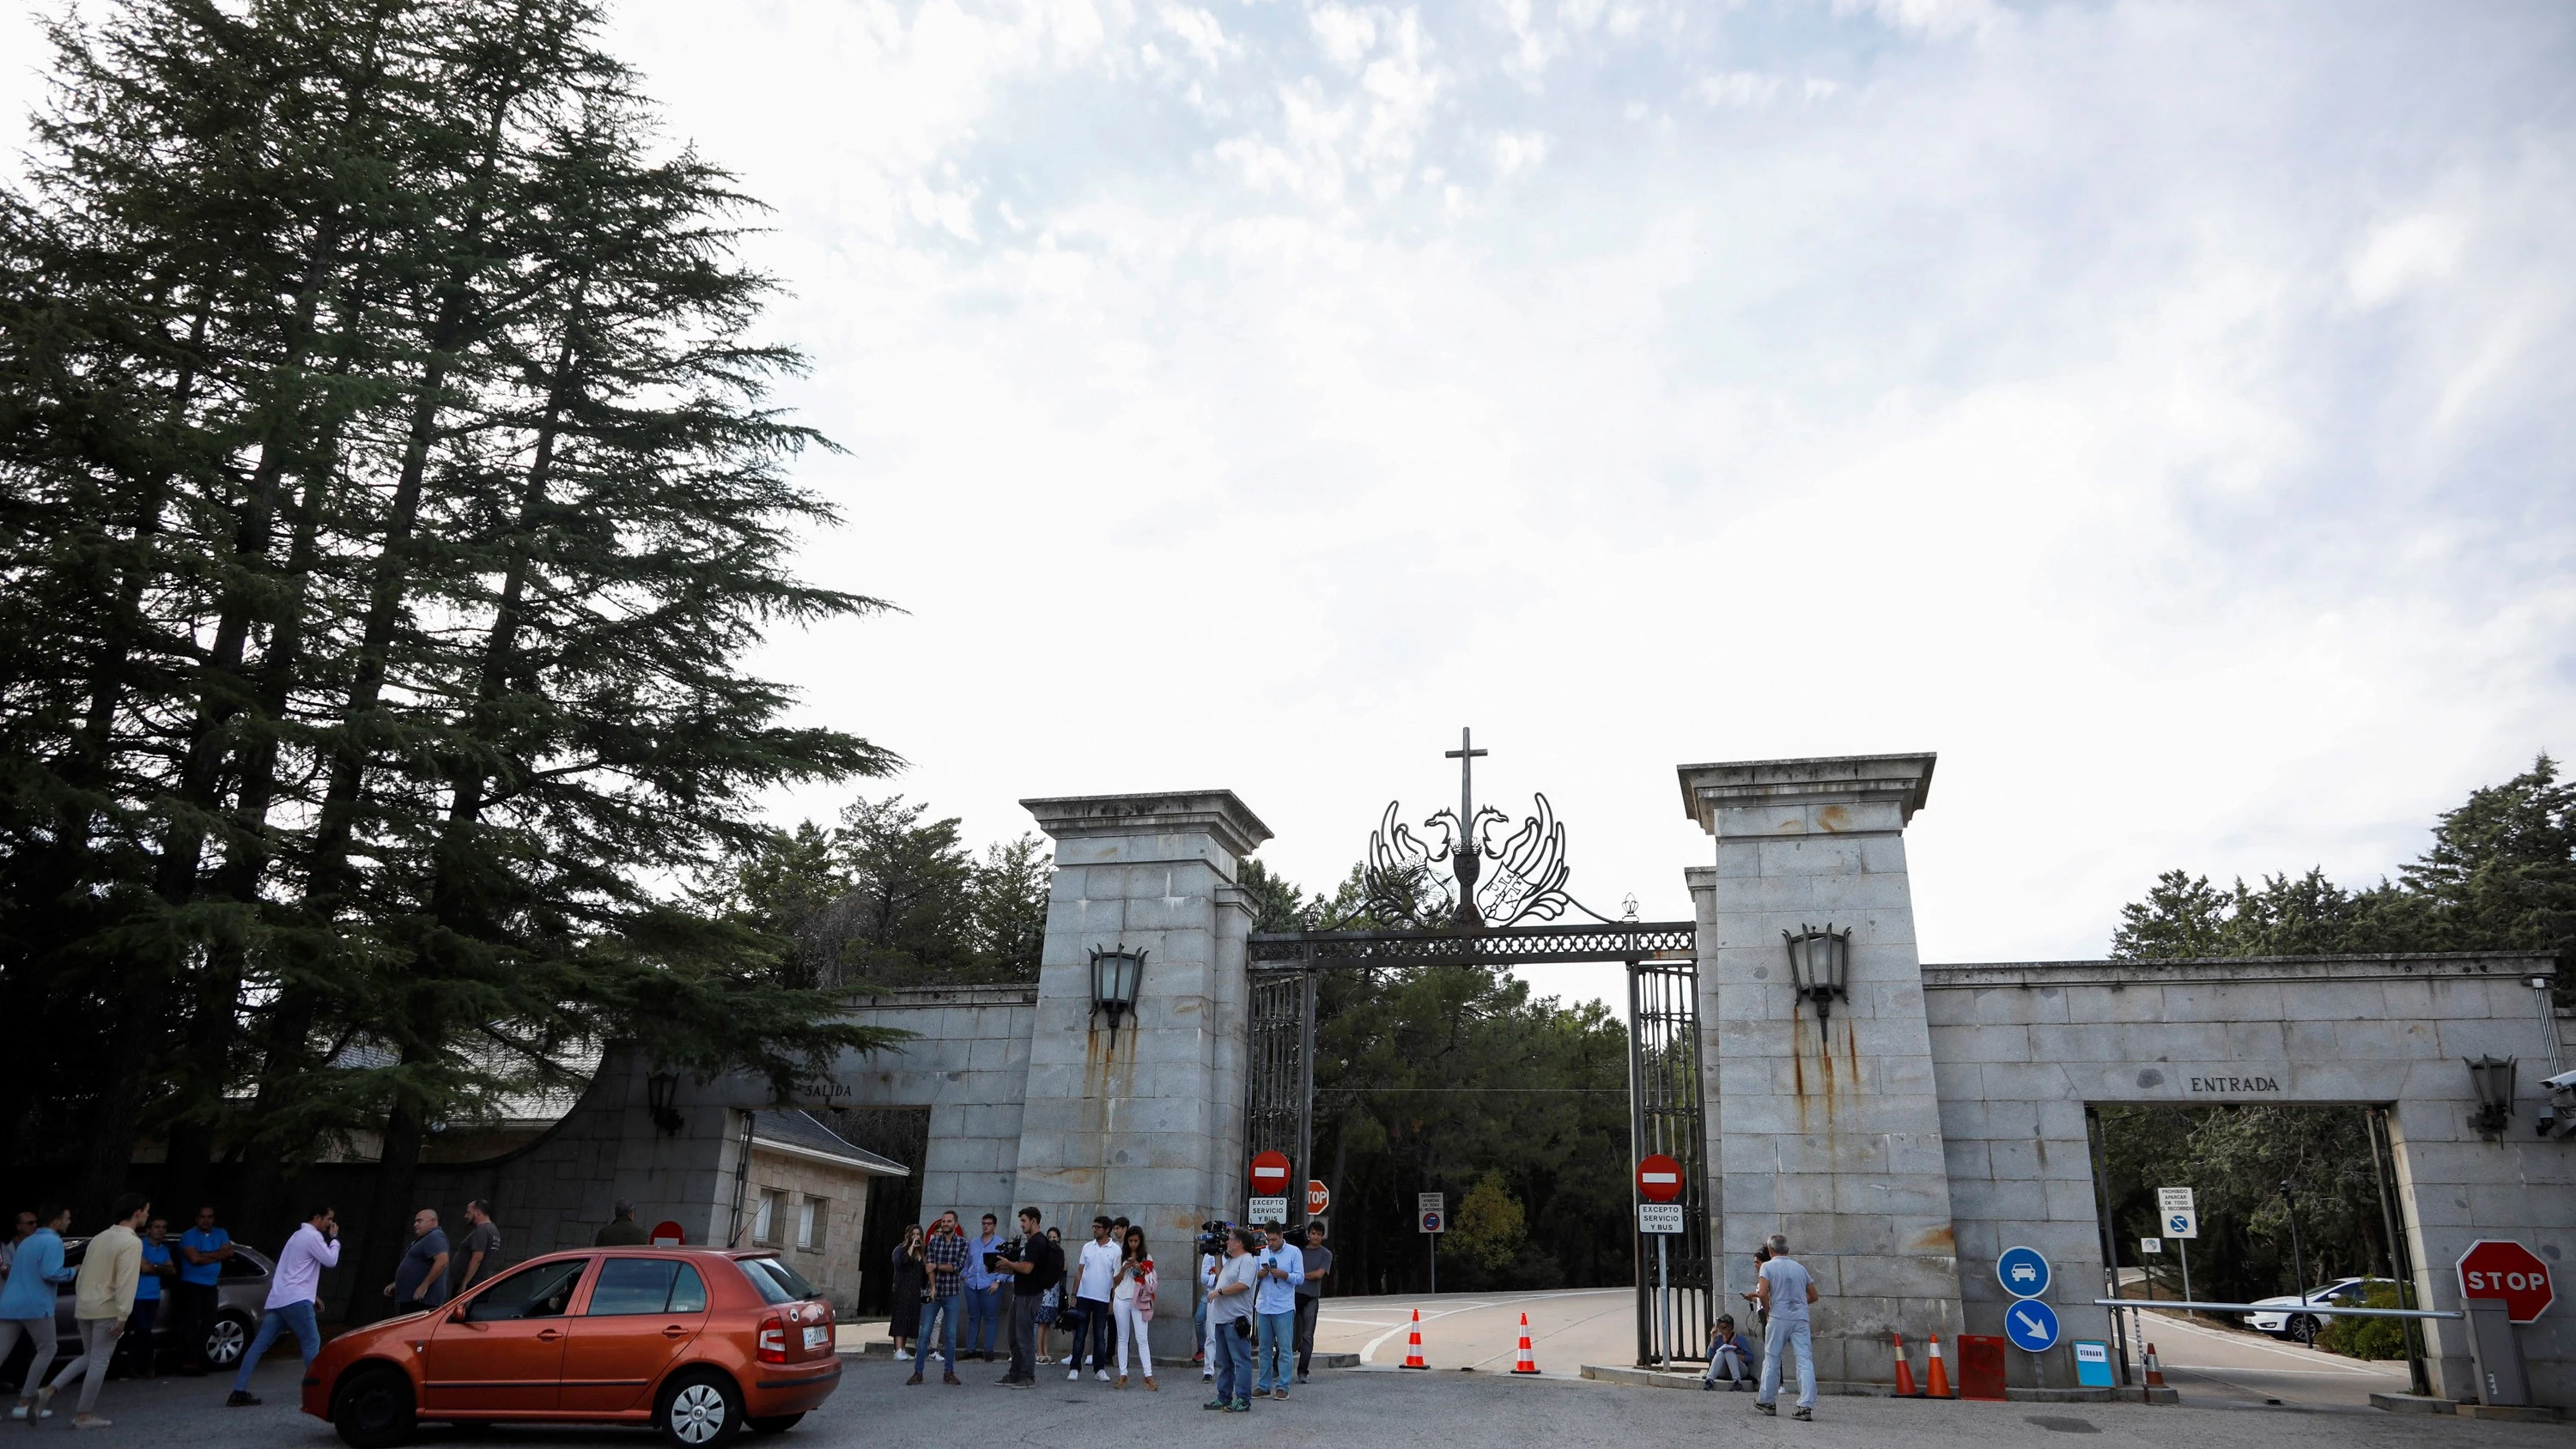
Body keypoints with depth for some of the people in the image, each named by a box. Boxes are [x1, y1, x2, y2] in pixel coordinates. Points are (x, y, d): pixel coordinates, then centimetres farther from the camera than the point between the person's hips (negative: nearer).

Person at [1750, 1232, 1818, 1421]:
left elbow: (1763, 1293, -13)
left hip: (1779, 1318, -3)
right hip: (1801, 1318, 3)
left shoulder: (1768, 1266, 0)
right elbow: (1813, 1296, 18)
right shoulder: (1800, 1268, 14)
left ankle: (1767, 1402, 18)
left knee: (1772, 1360, 9)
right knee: (1805, 1361, -2)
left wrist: (1767, 1311, 2)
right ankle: (1806, 1406, -11)